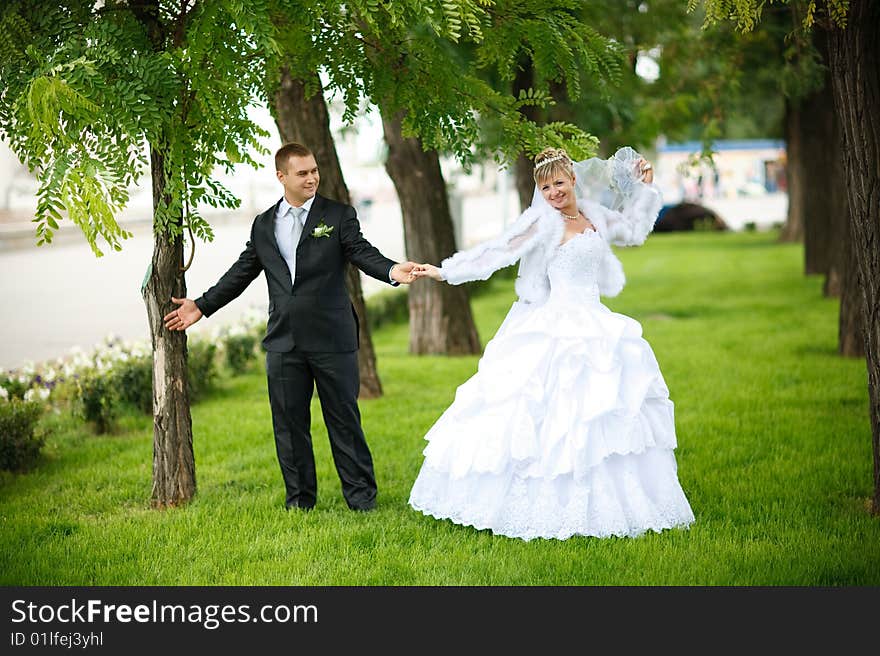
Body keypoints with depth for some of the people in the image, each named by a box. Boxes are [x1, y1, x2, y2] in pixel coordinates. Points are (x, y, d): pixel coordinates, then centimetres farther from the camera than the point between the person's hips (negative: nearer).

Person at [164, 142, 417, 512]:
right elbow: (241, 273, 18)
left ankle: (361, 495, 14)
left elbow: (361, 252, -11)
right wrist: (202, 307, 17)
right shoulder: (263, 225, 12)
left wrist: (392, 271, -32)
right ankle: (300, 498, 20)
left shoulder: (339, 215, 2)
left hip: (332, 339, -3)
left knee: (344, 418, 3)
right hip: (284, 342, 3)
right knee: (289, 422, 8)